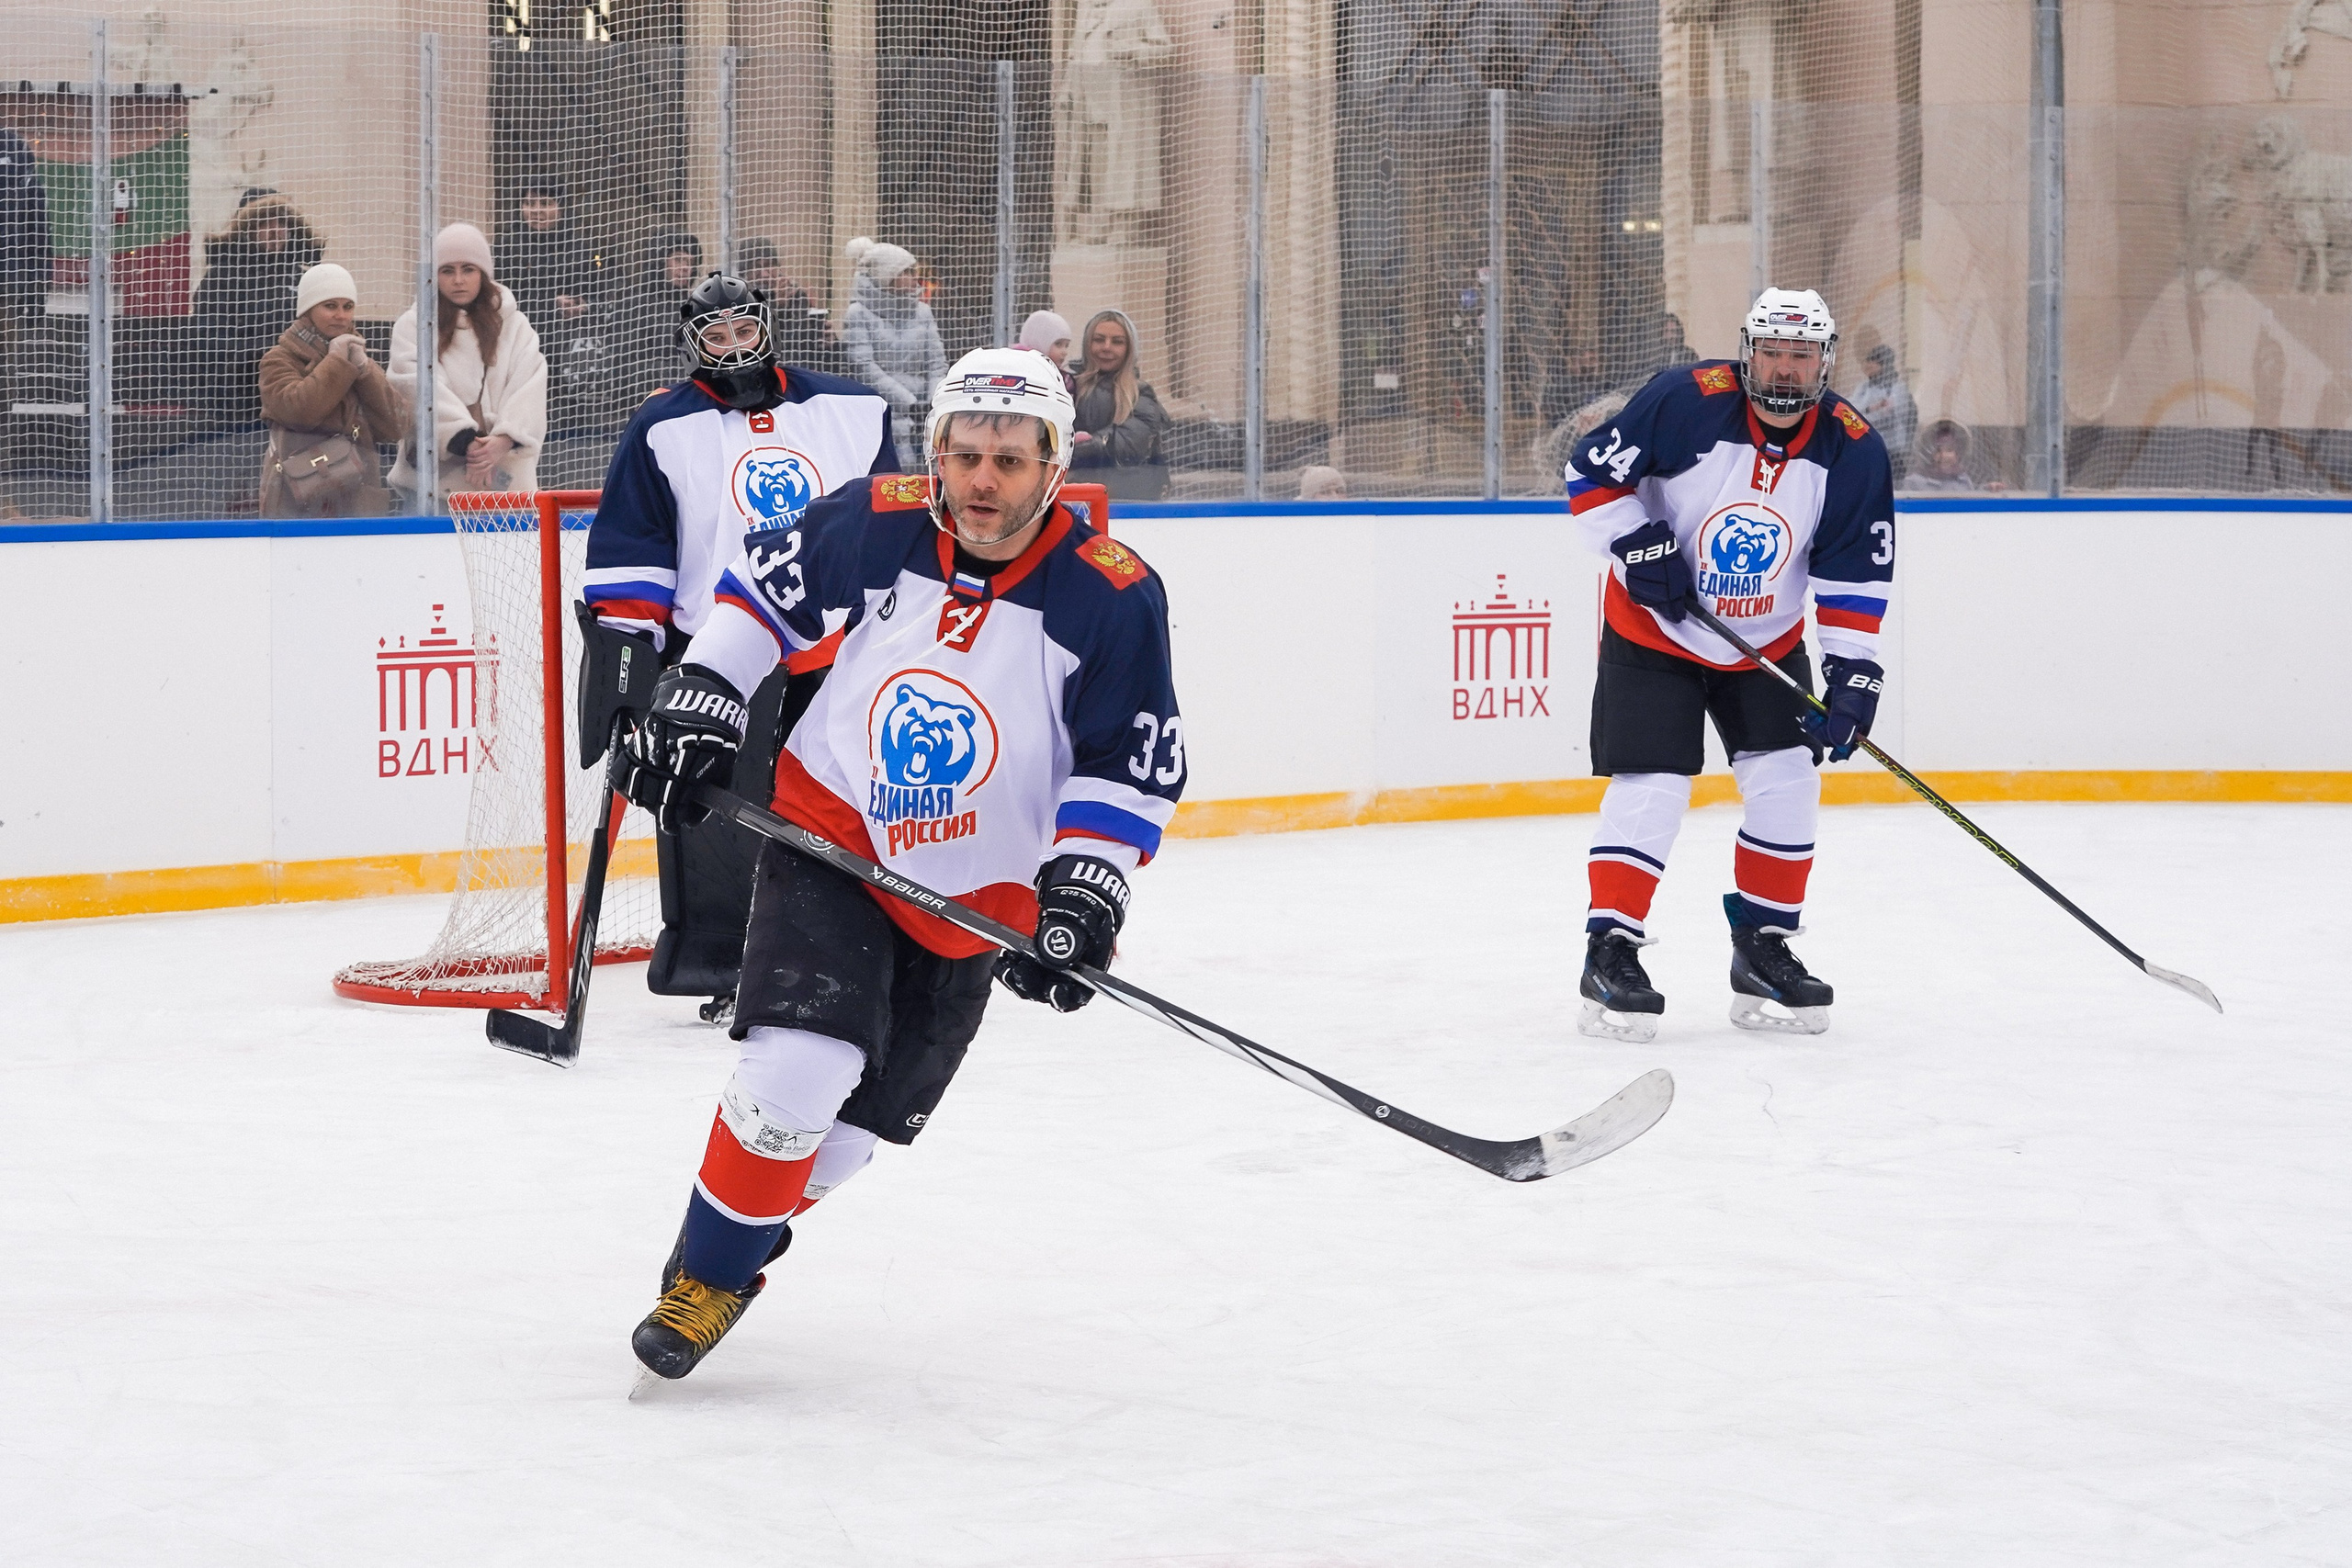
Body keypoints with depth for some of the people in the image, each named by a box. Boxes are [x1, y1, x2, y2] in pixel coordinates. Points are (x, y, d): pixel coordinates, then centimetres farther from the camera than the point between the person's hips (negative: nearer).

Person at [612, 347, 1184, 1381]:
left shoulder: (1112, 598, -15)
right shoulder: (873, 526, -12)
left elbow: (1134, 764, -9)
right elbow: (766, 586, 6)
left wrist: (1081, 892, -18)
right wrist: (697, 699, 0)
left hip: (975, 899, 1)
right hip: (828, 831, -1)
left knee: (847, 1128, 7)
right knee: (798, 1069, -19)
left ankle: (743, 1232, 32)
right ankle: (703, 1277, -1)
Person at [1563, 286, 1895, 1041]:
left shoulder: (1853, 450, -12)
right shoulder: (1685, 401, -21)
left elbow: (1855, 576, -7)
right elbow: (1592, 472, -12)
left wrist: (1853, 671, -14)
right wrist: (1639, 547, -22)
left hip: (1767, 642, 4)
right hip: (1653, 630, -4)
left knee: (1787, 784, -3)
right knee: (1650, 788, -11)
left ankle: (1762, 951, 12)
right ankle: (1609, 954, -3)